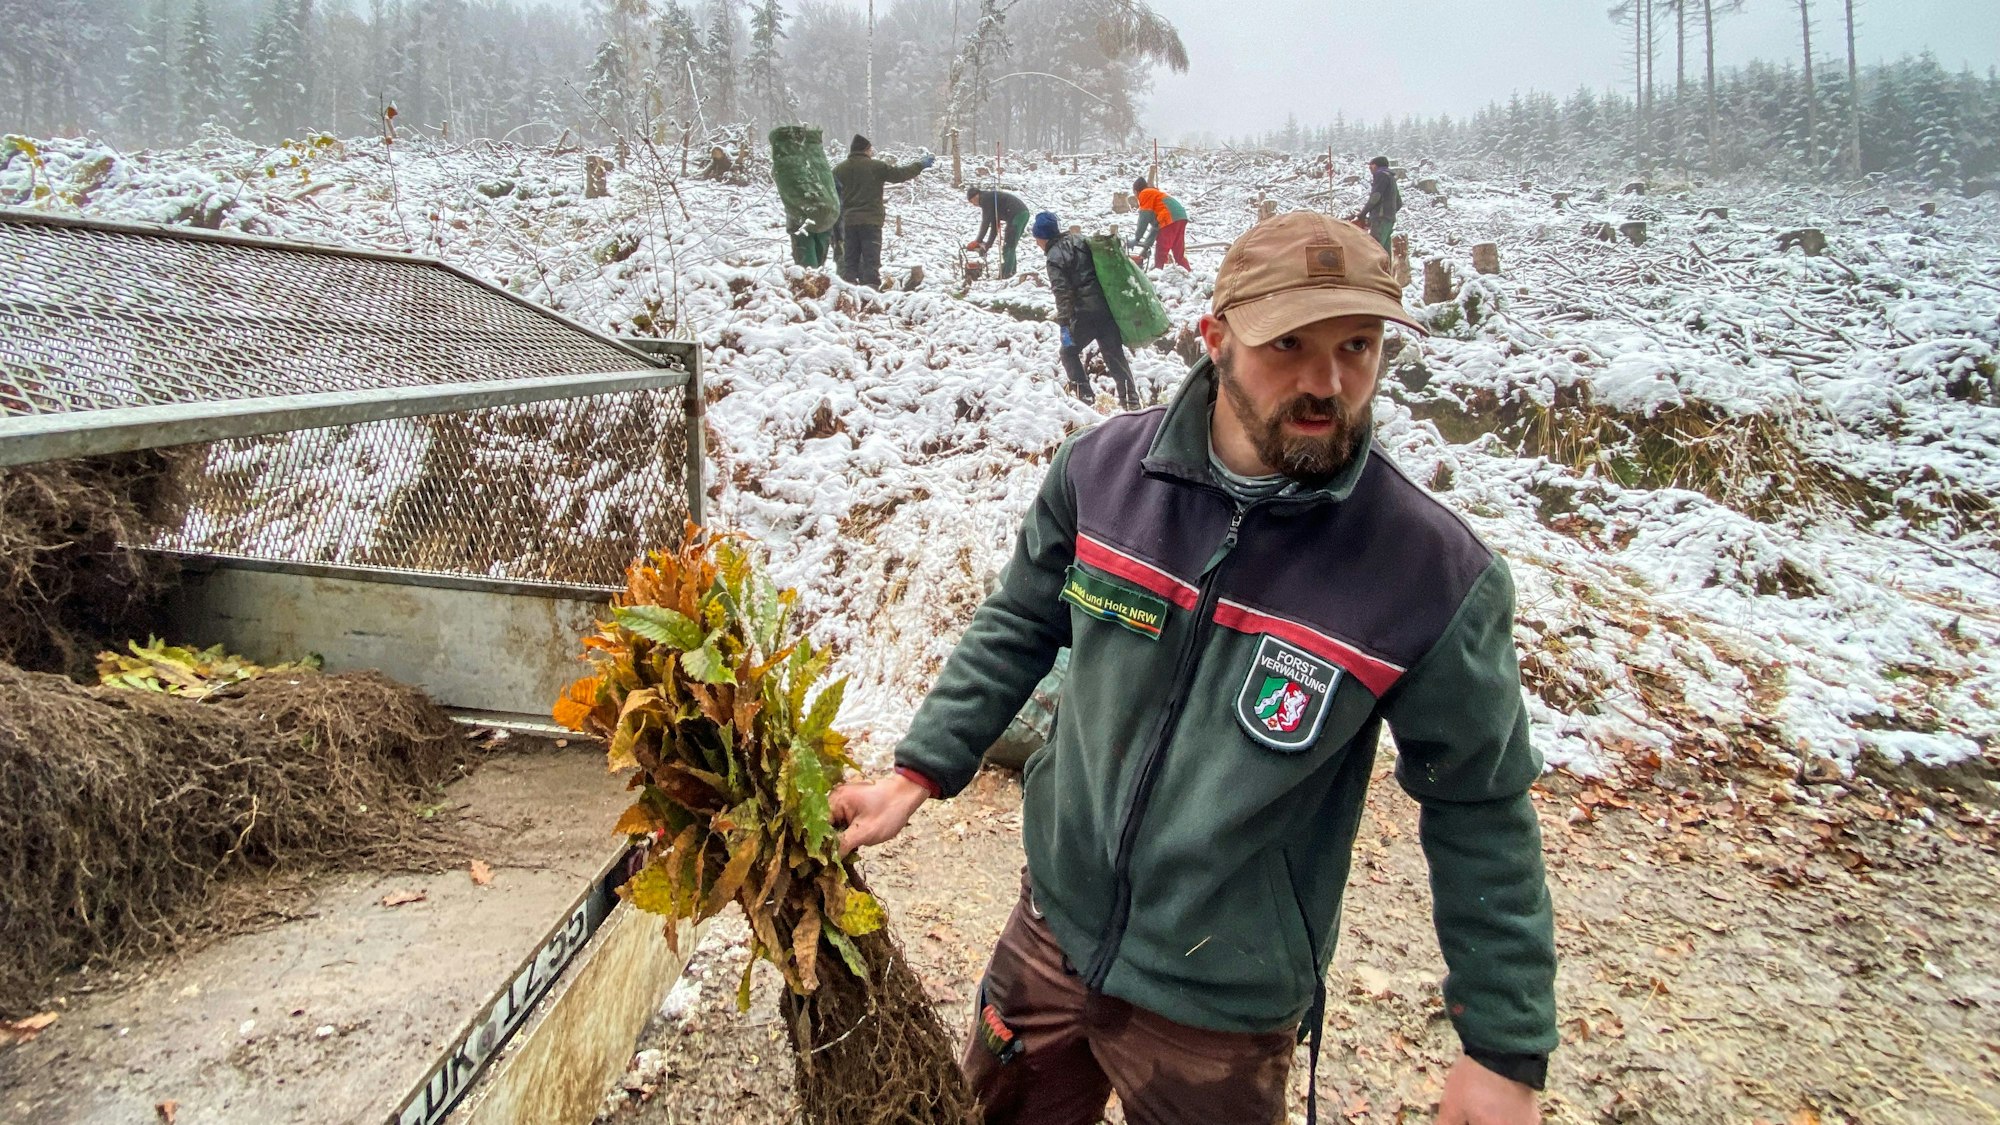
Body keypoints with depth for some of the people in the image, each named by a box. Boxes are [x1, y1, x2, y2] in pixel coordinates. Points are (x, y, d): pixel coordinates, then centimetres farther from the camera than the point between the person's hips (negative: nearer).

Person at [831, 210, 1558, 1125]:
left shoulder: (1437, 575, -21)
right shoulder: (1104, 466, -13)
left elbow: (1479, 811, -10)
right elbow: (1019, 627, 3)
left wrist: (1506, 1051, -5)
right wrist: (919, 772, -1)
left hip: (1222, 1014, -3)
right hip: (1052, 930, 4)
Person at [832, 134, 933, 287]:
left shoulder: (839, 169, 6)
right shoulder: (877, 166, -5)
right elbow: (900, 173, -2)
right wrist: (921, 165, 11)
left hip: (848, 221, 3)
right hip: (871, 221, -3)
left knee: (849, 259, 8)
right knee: (871, 259, -1)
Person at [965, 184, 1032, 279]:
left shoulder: (985, 199, -2)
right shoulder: (992, 199, 27)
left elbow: (985, 222, -5)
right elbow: (994, 225, 27)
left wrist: (978, 241, 4)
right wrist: (988, 245, 24)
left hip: (1016, 215, -10)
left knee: (1008, 246, -7)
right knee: (1010, 246, 18)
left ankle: (1006, 273, -8)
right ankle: (1010, 272, 21)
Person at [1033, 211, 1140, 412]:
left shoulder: (1055, 257, -8)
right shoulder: (1081, 241, 13)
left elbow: (1063, 292, -15)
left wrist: (1064, 324, -15)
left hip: (1085, 314, -6)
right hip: (1107, 308, 6)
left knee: (1069, 352, 13)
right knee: (1115, 354, 9)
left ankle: (1085, 395, 3)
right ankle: (1131, 399, 6)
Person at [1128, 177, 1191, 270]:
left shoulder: (1145, 194, 7)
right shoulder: (1154, 194, 33)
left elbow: (1144, 219, 0)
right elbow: (1156, 224, 29)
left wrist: (1137, 239, 6)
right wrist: (1147, 244, 27)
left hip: (1170, 219, -9)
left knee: (1160, 251, -6)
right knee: (1178, 252, 14)